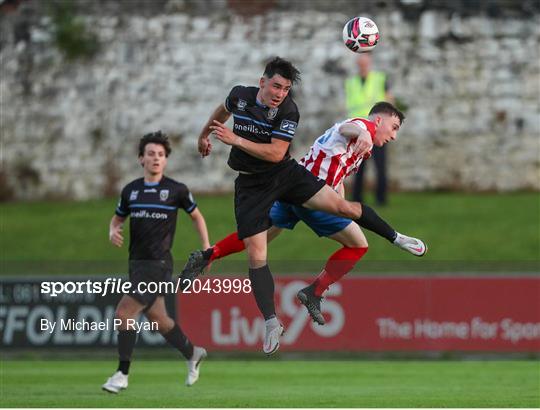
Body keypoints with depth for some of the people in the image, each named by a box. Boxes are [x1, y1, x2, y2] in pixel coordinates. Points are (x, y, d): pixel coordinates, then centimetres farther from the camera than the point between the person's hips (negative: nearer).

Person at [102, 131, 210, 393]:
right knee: (157, 319, 15)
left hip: (158, 264, -6)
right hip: (137, 263, 6)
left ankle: (122, 374, -8)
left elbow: (196, 216, 11)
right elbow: (117, 218, 21)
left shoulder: (176, 190, -4)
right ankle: (192, 354, 39)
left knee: (124, 313, -16)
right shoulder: (130, 190, 7)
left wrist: (207, 249, 7)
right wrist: (113, 232, -2)